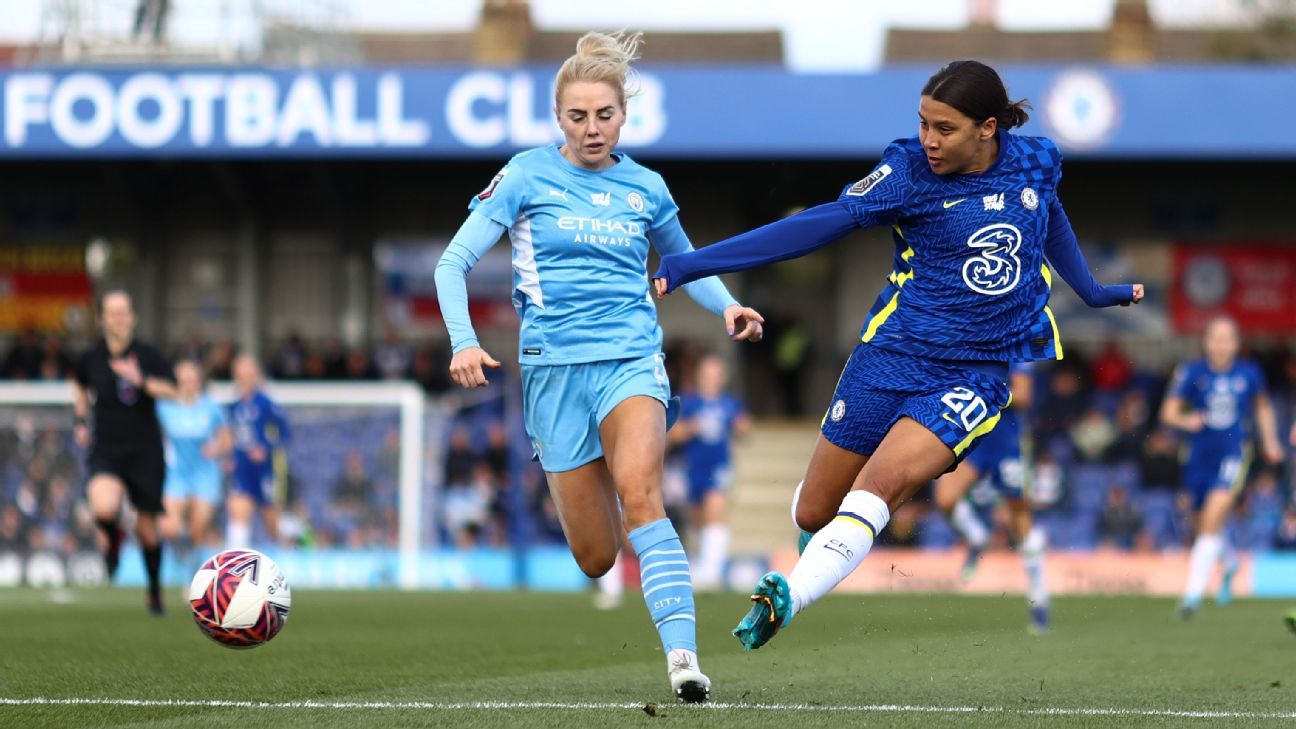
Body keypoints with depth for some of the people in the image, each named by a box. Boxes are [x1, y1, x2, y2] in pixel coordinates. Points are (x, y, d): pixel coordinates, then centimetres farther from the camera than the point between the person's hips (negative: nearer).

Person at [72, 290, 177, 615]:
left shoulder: (148, 355, -3)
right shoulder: (91, 358, 3)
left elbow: (169, 390, -15)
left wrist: (141, 381, -30)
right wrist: (81, 420, 16)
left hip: (145, 453, -1)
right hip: (105, 451, 1)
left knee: (147, 527, 5)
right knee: (104, 508, -28)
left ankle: (155, 588, 27)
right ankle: (113, 539, 9)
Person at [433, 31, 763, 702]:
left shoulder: (645, 188, 8)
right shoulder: (527, 176, 0)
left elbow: (686, 264, 26)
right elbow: (453, 263, 0)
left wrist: (727, 306, 7)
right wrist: (463, 341, -15)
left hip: (632, 360, 0)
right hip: (555, 368, 0)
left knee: (639, 494, -29)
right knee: (595, 559, 1)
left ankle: (682, 656, -39)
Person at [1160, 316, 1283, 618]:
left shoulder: (1249, 374, 2)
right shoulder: (1191, 373, -3)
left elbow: (1263, 406, 20)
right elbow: (1169, 411, -5)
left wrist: (1270, 441, 13)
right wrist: (1185, 420, -25)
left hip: (1234, 453, -2)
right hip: (1200, 456, 2)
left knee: (1212, 519, -19)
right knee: (1205, 525, 13)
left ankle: (1193, 592, -19)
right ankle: (1229, 563, 48)